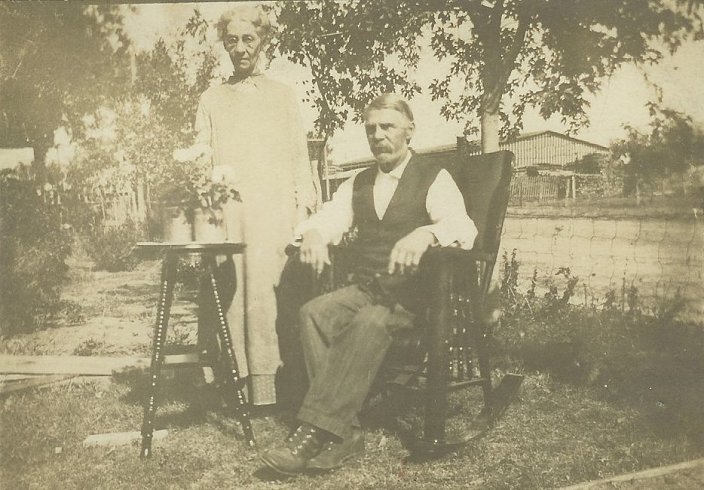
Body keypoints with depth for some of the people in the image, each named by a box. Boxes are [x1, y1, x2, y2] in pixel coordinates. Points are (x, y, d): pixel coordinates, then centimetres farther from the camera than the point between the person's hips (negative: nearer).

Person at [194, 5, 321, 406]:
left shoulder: (282, 96, 16)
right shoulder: (211, 100, 20)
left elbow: (300, 159, 11)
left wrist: (303, 210, 0)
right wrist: (211, 172, -7)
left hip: (273, 211, -2)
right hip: (227, 211, 2)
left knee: (263, 291, -13)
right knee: (234, 294, -7)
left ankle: (264, 380, -9)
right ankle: (239, 379, -4)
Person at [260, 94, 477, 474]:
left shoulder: (434, 179, 2)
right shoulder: (357, 184, 20)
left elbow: (464, 229, -15)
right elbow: (327, 219, 8)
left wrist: (426, 233, -37)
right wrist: (313, 233, -17)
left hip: (412, 294, -4)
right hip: (363, 290, 5)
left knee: (369, 323, -35)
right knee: (314, 312, -25)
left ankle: (316, 430, -33)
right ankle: (344, 431, -26)